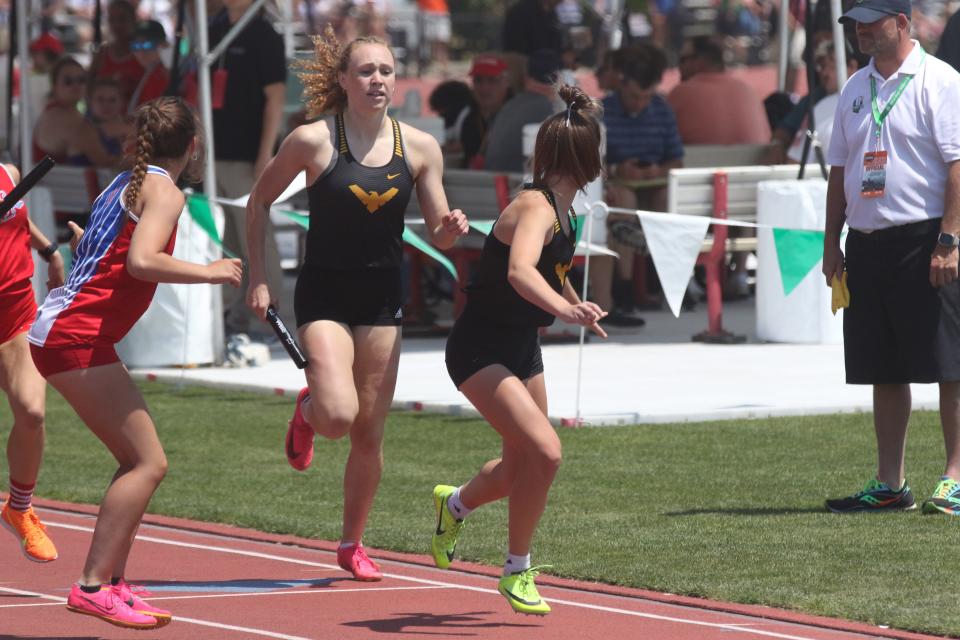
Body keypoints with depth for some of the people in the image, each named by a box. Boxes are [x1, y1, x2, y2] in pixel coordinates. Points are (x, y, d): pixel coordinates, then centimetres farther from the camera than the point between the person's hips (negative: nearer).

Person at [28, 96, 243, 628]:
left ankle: (111, 582, 11)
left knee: (138, 461, 12)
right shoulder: (163, 191, -10)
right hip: (77, 338, -10)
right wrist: (208, 272, -16)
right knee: (148, 463, -12)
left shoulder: (127, 183, 18)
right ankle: (92, 587, -15)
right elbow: (142, 261, -25)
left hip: (60, 330, 10)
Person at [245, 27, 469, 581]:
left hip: (382, 301, 3)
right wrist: (259, 277, -1)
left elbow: (437, 234, 6)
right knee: (339, 416, -22)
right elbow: (260, 201, 3)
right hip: (324, 296, -3)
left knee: (370, 435, 6)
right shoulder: (313, 141, -10)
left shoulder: (421, 147, -1)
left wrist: (449, 229, -18)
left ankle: (353, 544, 25)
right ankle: (307, 412, 16)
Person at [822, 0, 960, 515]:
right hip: (866, 242, 7)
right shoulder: (856, 89, 16)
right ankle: (889, 485, 13)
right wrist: (832, 243, 13)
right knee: (885, 372, 9)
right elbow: (839, 170, 20)